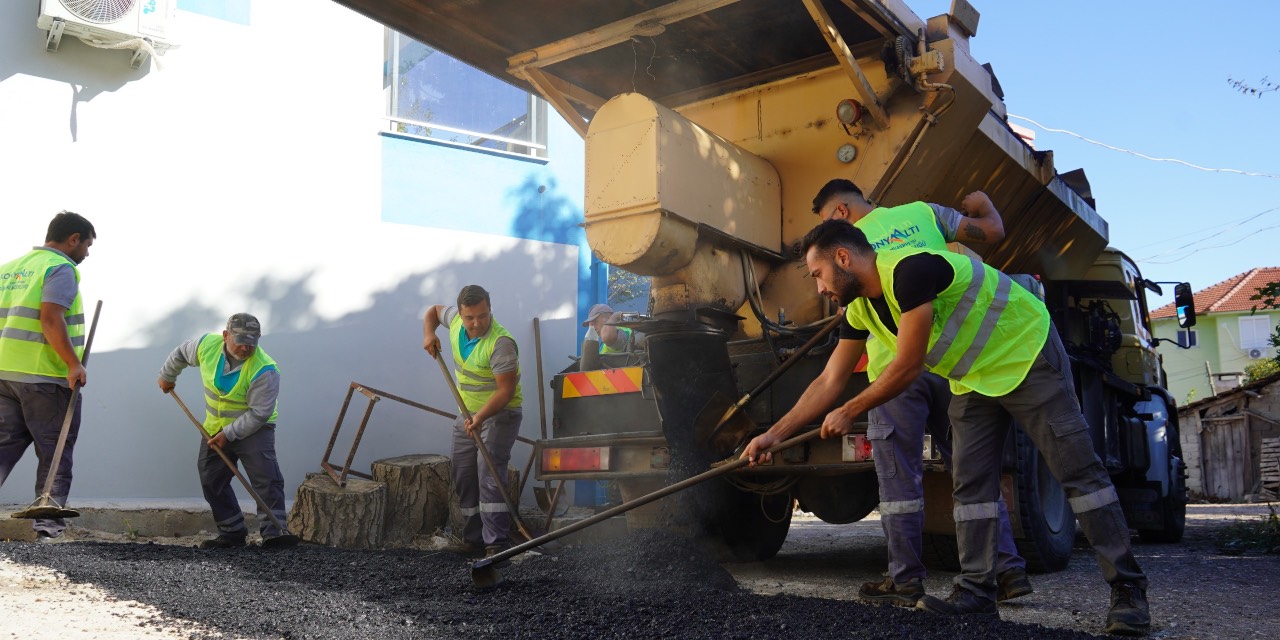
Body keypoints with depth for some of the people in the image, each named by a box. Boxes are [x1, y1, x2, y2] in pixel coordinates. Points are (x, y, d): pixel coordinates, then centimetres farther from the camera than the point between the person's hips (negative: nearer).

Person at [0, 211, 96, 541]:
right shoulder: (60, 268, -8)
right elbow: (50, 319, -21)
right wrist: (74, 363, -19)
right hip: (46, 377, -7)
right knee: (55, 456, 2)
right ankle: (49, 527, 3)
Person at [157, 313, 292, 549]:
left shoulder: (264, 370, -28)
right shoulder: (206, 344, -12)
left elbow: (259, 413, -25)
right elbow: (180, 354, 12)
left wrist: (229, 434, -23)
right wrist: (167, 376, 26)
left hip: (254, 428, -6)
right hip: (215, 427, 6)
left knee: (266, 478, -19)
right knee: (211, 481, 7)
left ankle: (273, 532, -20)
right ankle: (232, 532, 16)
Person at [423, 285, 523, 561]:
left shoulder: (501, 343, -27)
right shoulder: (455, 320, -5)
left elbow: (506, 391, -28)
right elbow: (434, 311, 18)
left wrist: (481, 417, -38)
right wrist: (428, 333, -2)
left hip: (500, 414, -8)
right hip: (468, 414, 8)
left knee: (489, 471, -20)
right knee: (463, 476, 9)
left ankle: (497, 543, -20)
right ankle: (474, 540, 17)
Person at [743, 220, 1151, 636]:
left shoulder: (909, 269, -32)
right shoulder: (860, 309, -3)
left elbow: (908, 368, -28)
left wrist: (849, 412, -16)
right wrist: (775, 434, 5)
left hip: (1028, 356, -8)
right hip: (973, 380, 8)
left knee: (1078, 471, -6)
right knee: (971, 485, 1)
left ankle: (1128, 590, 0)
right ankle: (976, 593, 5)